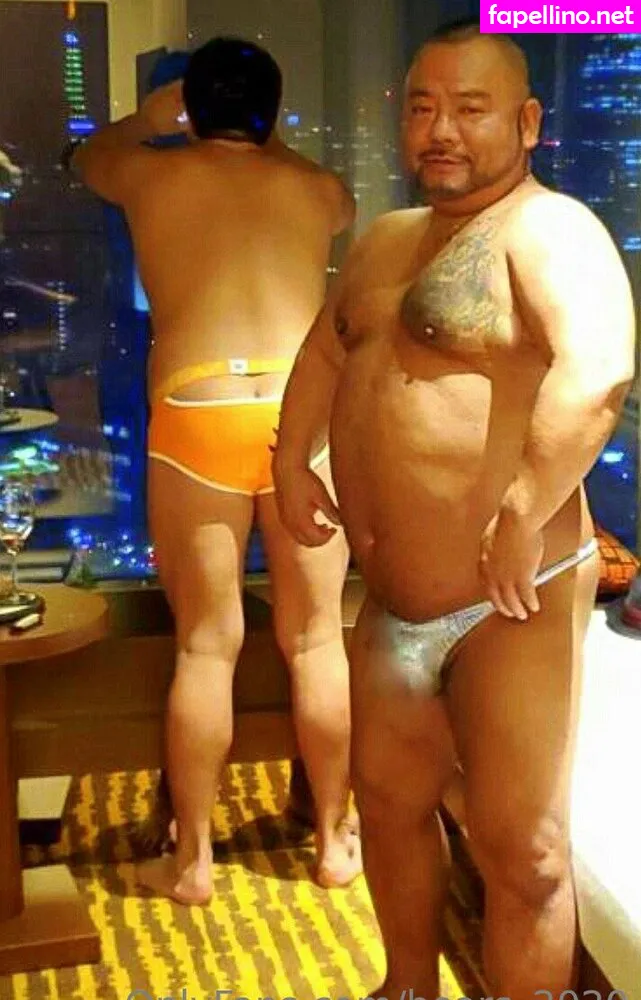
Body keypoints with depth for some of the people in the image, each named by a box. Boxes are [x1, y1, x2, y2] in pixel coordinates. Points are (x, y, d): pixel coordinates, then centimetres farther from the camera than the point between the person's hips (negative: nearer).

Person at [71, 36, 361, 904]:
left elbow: (89, 155, 37)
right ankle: (336, 841, 23)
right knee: (318, 641, 10)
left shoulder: (152, 175, 13)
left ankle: (192, 860, 16)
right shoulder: (316, 188, 15)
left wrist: (151, 115, 53)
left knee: (206, 646, 7)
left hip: (196, 420, -1)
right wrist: (271, 145, 53)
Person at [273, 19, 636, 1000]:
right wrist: (293, 460, 11)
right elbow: (325, 350, 26)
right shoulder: (388, 240, 14)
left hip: (511, 605, -9)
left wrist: (522, 520, -35)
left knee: (520, 851, 2)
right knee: (389, 801, 24)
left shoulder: (549, 231, -14)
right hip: (395, 602, 9)